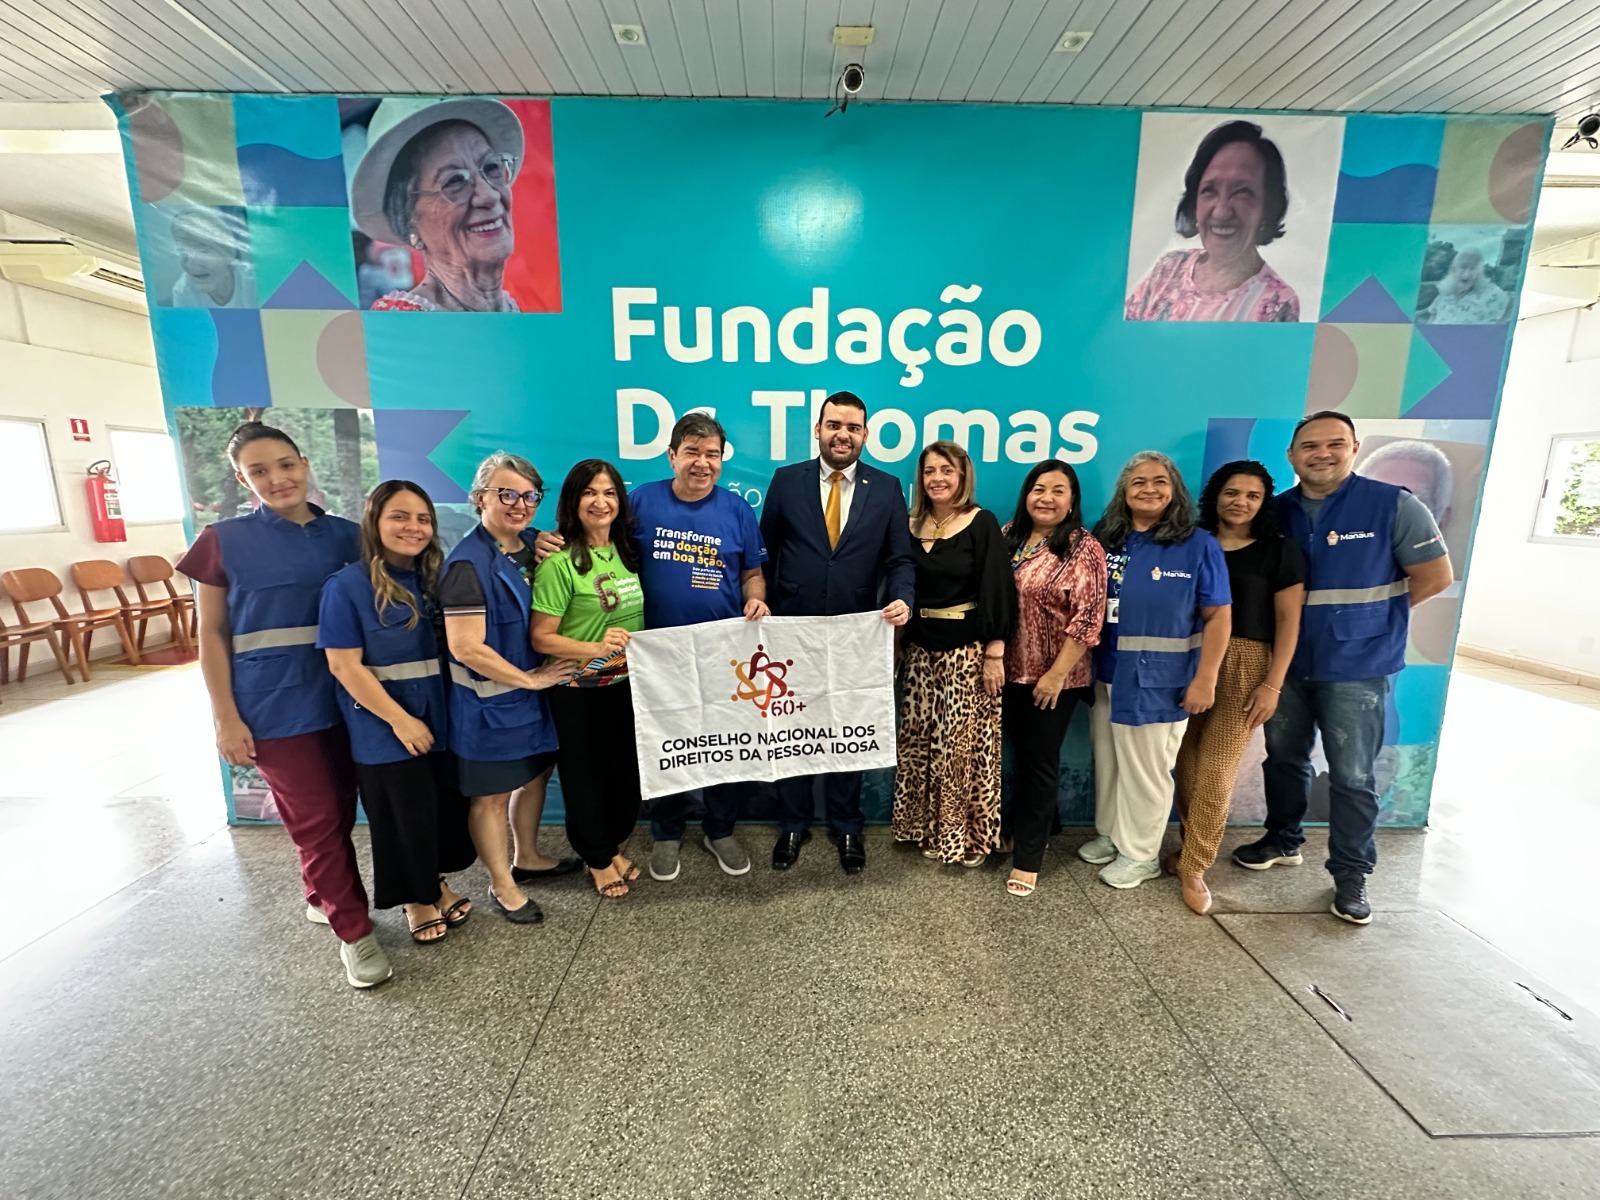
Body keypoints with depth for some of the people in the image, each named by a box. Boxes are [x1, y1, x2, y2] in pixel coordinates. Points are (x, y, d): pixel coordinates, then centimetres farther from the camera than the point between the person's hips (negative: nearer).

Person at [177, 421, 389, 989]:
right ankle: (354, 930, 18)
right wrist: (226, 717, -7)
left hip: (344, 699, 3)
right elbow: (212, 634, -2)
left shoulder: (345, 535, 3)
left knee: (339, 812, 15)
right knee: (316, 820, 4)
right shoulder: (224, 540, -3)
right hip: (275, 707, -3)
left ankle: (322, 896, 41)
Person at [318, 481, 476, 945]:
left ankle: (437, 882, 40)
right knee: (405, 814, 10)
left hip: (438, 717, 5)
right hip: (385, 727, -5)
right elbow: (344, 665, -16)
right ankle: (417, 899, 34)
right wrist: (400, 720, -17)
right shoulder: (347, 585, -13)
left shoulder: (433, 579, 3)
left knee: (447, 804, 16)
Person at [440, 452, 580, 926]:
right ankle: (501, 885, 31)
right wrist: (530, 678, -15)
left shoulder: (531, 547, 3)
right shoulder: (468, 563, -20)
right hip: (489, 700, -7)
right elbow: (466, 647, -24)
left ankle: (525, 858, 44)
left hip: (533, 691, 8)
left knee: (535, 774, 21)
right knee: (492, 793, 10)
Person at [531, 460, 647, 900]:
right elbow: (541, 637, -18)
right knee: (585, 776, 12)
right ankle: (597, 858, 36)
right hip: (579, 692, -6)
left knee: (629, 773, 18)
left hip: (629, 685, 6)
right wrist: (596, 648, -30)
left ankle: (612, 846, 42)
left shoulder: (627, 550, 3)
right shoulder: (560, 562, -16)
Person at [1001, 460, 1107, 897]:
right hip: (1010, 671, 5)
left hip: (1053, 678, -5)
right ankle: (1034, 825, 37)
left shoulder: (1083, 548, -10)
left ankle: (1027, 858, 18)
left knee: (1039, 761, 5)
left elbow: (1087, 619, -14)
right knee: (1020, 754, 16)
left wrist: (1057, 674, -16)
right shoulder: (1008, 536, 6)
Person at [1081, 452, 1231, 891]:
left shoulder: (1198, 545, -8)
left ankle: (1140, 853, 29)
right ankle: (1110, 835, 38)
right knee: (1108, 762, 18)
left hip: (1159, 680, -4)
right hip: (1106, 674, 4)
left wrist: (1205, 679, -12)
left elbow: (1218, 616, -9)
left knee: (1146, 769, 10)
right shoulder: (1106, 540, 3)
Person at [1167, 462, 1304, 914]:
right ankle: (1191, 846, 24)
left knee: (1216, 771, -3)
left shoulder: (1280, 552, 2)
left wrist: (1273, 684, -8)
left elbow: (1288, 621, -1)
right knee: (1187, 764, 5)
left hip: (1244, 667, -2)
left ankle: (1193, 868, 9)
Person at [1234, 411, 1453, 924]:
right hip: (1287, 664, 4)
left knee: (1352, 775, 4)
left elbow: (1435, 576, -3)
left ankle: (1351, 873, 21)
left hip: (1357, 666, -3)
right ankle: (1283, 840, 36)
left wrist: (1369, 614, -1)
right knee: (1284, 759, 16)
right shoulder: (1278, 511, 2)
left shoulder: (1394, 505, -7)